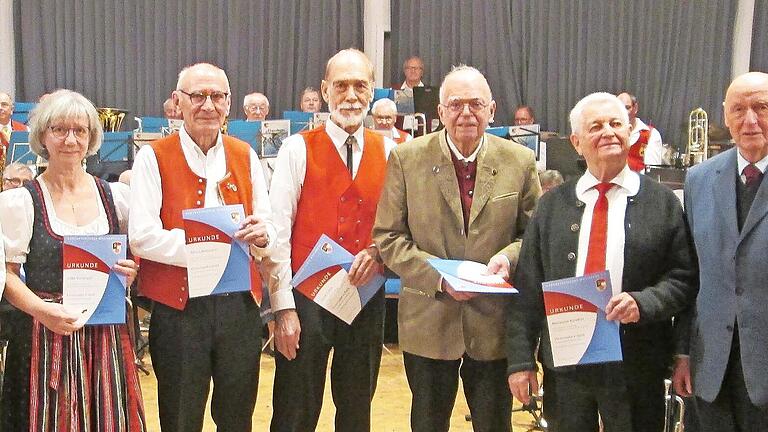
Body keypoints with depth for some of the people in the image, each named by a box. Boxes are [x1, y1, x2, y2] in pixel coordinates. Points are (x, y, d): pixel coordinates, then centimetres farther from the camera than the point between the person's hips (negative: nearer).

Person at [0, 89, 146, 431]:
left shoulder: (116, 196, 5)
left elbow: (136, 258, 15)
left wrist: (131, 273, -7)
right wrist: (41, 309, -21)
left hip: (106, 335, 3)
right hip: (44, 336, -2)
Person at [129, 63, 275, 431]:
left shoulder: (245, 156, 8)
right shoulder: (153, 157, -4)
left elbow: (268, 229, 6)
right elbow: (142, 236, -14)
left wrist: (261, 235, -17)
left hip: (239, 304, 3)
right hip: (178, 307, -3)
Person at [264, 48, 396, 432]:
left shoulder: (387, 152, 5)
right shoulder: (298, 149, -5)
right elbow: (278, 233, -8)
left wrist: (380, 251, -10)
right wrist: (283, 307, -12)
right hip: (306, 297, -3)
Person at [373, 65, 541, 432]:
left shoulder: (520, 162, -1)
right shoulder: (407, 159, -4)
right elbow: (388, 236, -5)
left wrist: (510, 256, -16)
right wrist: (438, 276, -18)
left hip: (496, 323, 1)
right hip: (428, 322, 0)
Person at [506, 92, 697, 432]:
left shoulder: (663, 203, 0)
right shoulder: (552, 205, 4)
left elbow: (684, 278, -1)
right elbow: (527, 288, 2)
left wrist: (642, 302, -20)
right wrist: (520, 360, -2)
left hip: (637, 368, -1)